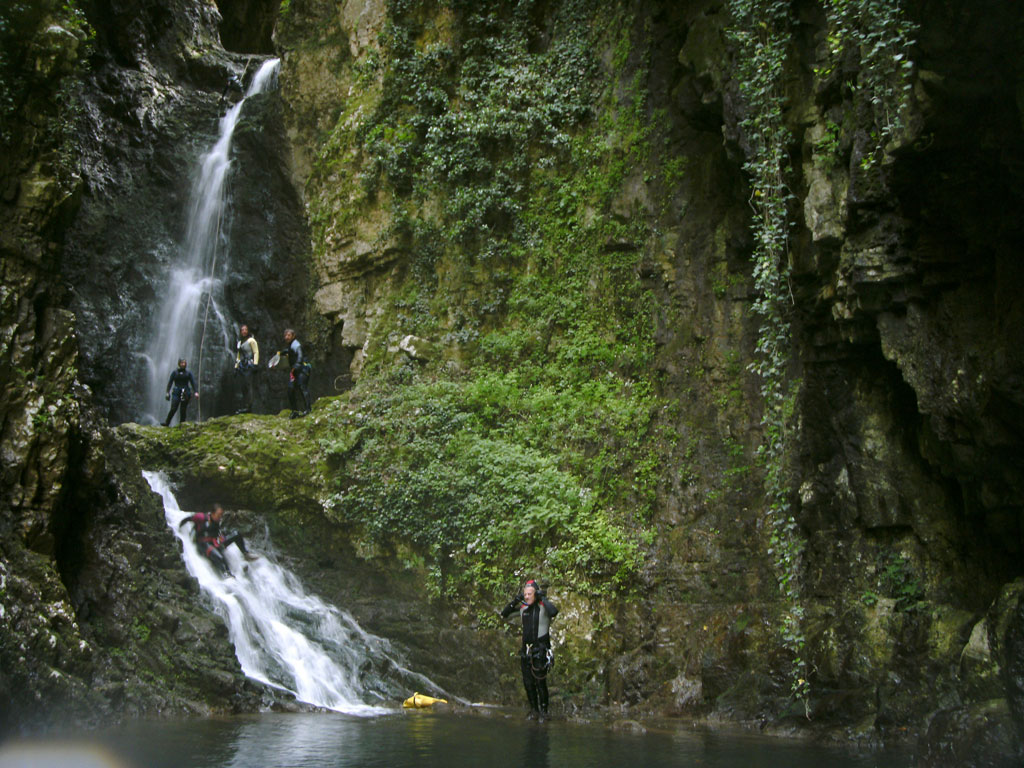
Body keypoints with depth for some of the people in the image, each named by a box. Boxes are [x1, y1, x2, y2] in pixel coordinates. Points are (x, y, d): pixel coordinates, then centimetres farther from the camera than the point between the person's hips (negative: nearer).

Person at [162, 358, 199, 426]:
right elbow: (170, 382, 6)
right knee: (173, 408, -13)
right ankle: (166, 423, -9)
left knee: (183, 410, 1)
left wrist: (196, 392, -8)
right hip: (176, 392, -1)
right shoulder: (174, 372, 7)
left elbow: (193, 382, 4)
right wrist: (168, 392, -3)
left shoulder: (188, 373, 8)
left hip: (185, 393, 1)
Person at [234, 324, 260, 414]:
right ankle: (244, 407, 2)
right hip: (241, 366, 7)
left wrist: (255, 364, -15)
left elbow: (256, 352, -6)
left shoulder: (251, 340, 0)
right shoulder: (239, 342, 21)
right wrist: (236, 367, 17)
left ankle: (248, 407, -16)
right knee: (243, 387, 3)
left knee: (248, 386, -12)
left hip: (248, 365, -7)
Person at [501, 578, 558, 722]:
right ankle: (533, 710, 22)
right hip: (526, 650, 6)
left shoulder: (543, 606, -11)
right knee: (528, 682, 9)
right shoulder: (522, 607, 5)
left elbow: (554, 612, -34)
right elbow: (504, 614, 7)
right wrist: (514, 601, -6)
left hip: (540, 650, -6)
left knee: (540, 682, -7)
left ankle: (543, 711, 6)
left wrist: (542, 598, -23)